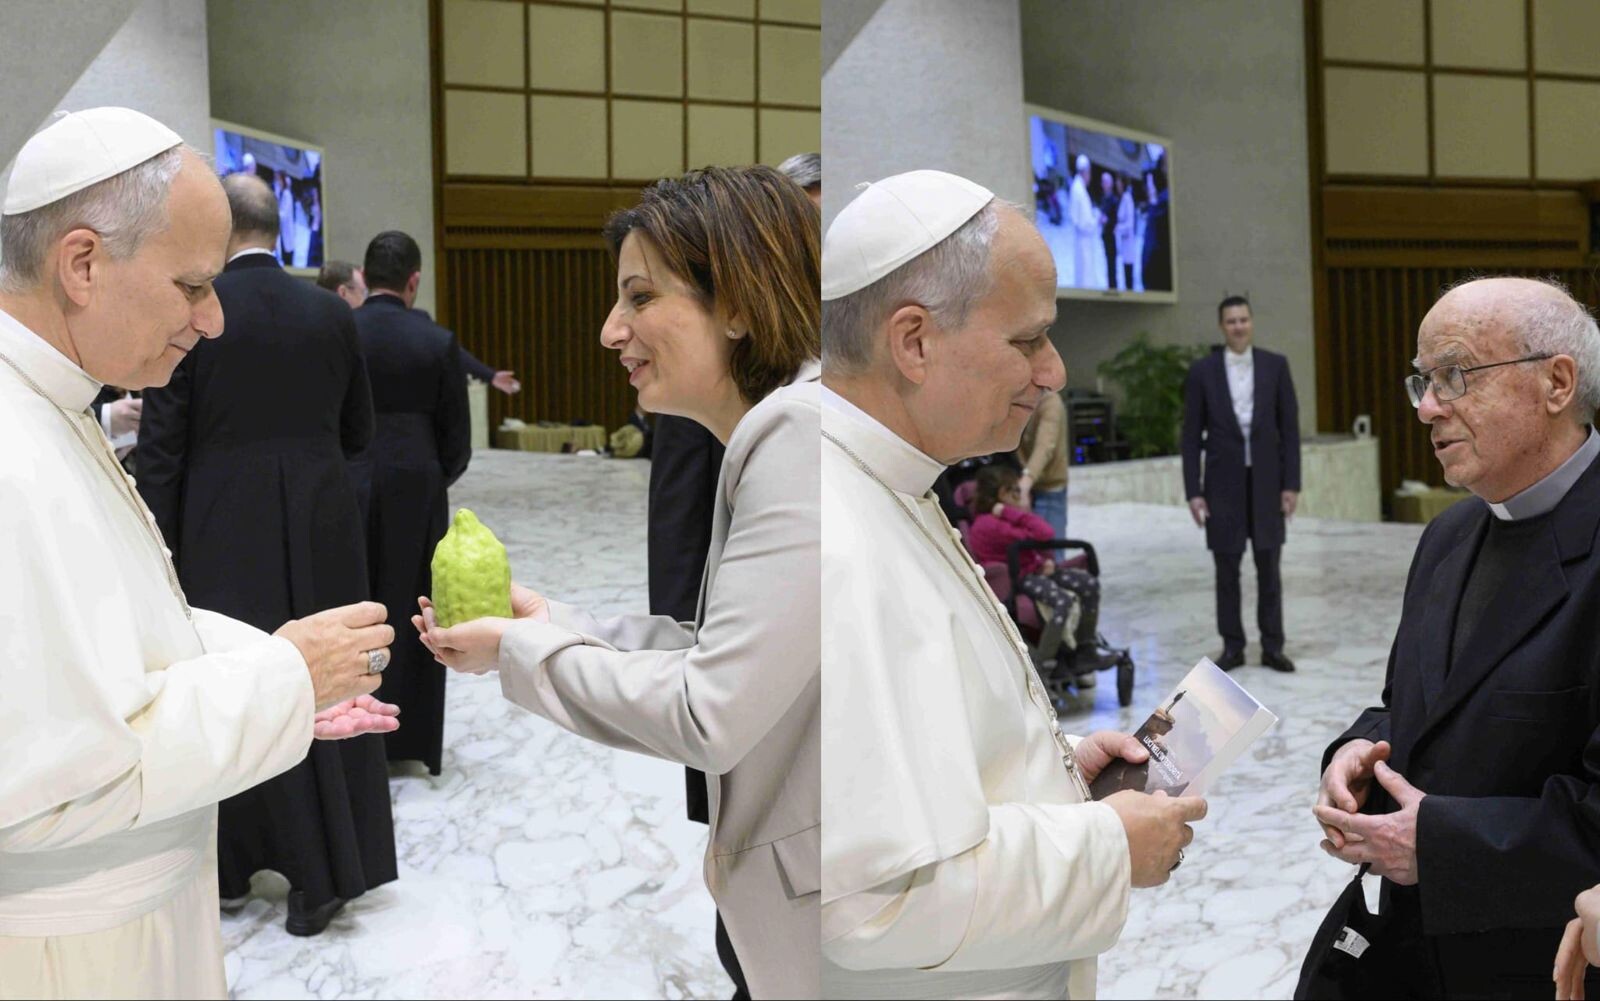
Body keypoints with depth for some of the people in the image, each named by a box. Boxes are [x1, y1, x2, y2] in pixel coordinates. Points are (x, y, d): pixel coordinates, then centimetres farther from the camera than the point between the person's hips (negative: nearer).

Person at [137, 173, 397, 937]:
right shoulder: (331, 313, 1)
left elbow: (161, 442, -9)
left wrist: (160, 548, -3)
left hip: (222, 529, -3)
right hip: (321, 525, 3)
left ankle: (231, 862, 21)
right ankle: (338, 859, 19)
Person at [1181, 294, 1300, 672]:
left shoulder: (1275, 365, 2)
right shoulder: (1202, 371, -1)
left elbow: (1289, 427, 2)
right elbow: (1191, 436, 0)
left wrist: (1291, 483, -4)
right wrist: (1193, 491, -5)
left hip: (1265, 481, 1)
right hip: (1223, 483, 0)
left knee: (1269, 568, 4)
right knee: (1227, 571, 4)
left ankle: (1272, 647, 12)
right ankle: (1232, 646, 14)